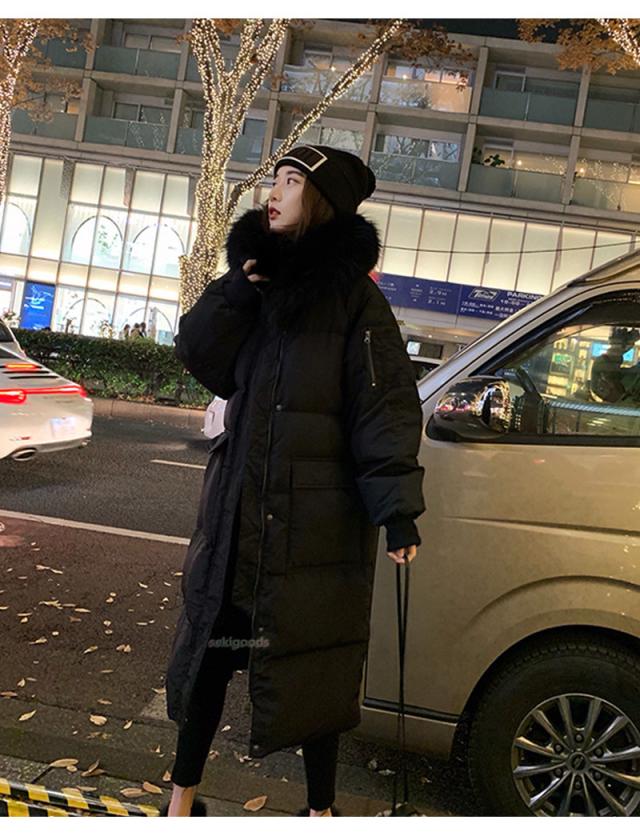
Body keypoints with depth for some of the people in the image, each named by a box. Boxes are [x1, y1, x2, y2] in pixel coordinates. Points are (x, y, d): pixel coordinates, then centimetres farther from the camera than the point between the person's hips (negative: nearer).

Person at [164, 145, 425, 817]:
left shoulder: (354, 296, -6)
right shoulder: (261, 278, 11)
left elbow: (384, 404, -10)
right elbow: (199, 355, 4)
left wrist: (397, 508, -18)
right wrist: (237, 290, -11)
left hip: (316, 518, -5)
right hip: (236, 508, 5)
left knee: (311, 663, 6)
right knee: (210, 648, 12)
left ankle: (320, 807, 27)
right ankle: (182, 799, 29)